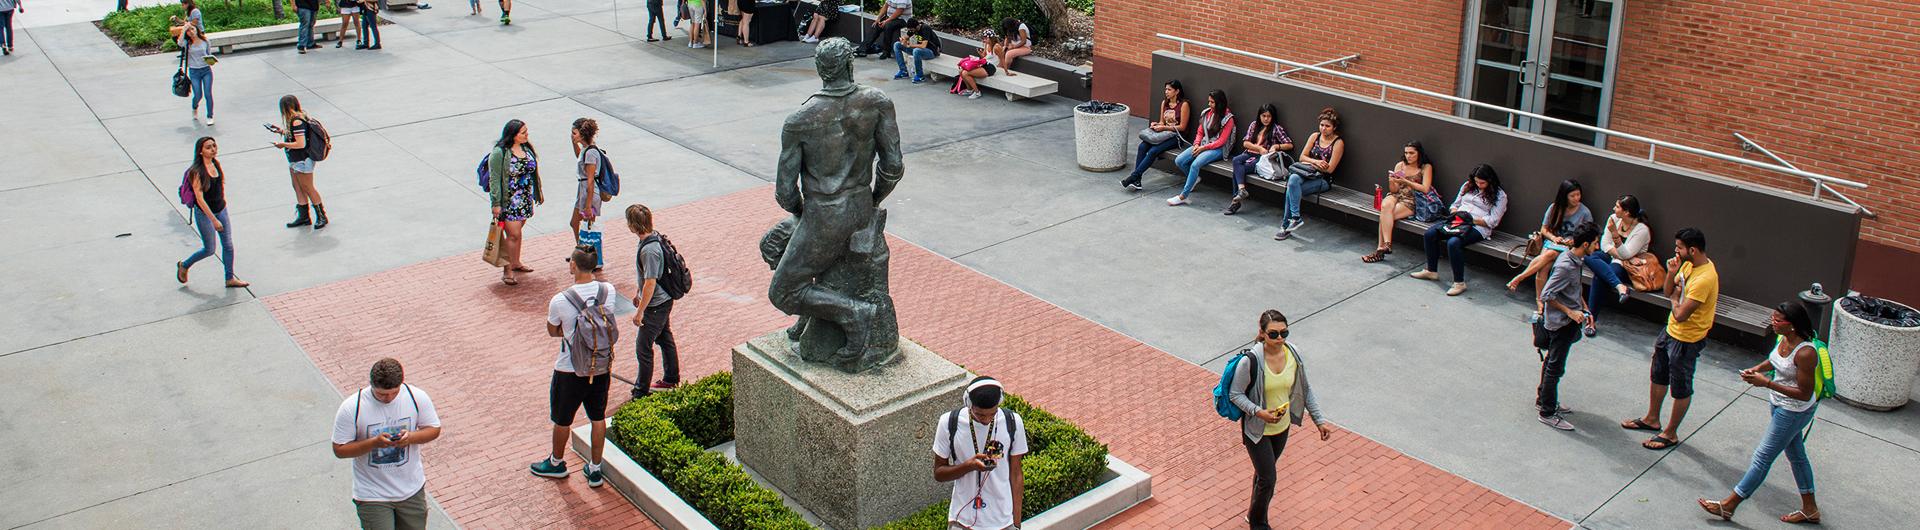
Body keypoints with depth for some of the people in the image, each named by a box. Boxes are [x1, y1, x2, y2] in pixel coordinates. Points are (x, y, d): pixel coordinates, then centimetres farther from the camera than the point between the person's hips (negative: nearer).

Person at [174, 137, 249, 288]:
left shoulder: (216, 164, -3)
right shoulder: (197, 171, -23)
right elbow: (199, 199, -23)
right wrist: (214, 219, -23)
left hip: (221, 209, 6)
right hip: (204, 213, -6)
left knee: (228, 246, 8)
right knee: (209, 249, 6)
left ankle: (230, 278, 19)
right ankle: (184, 266, 31)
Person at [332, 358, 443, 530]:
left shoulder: (417, 397, -12)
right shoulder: (351, 408, -18)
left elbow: (434, 429, 1)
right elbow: (339, 450, -12)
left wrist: (411, 437, -21)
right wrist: (374, 442, -28)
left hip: (412, 490, 3)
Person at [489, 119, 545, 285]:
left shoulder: (527, 148, 3)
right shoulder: (499, 153, -17)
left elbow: (534, 172, 15)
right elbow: (494, 180, -15)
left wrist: (539, 192, 20)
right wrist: (496, 204, -17)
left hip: (525, 198, 6)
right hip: (508, 200, -6)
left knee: (517, 230, 18)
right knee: (513, 235, -7)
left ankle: (515, 263, 34)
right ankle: (507, 271, 3)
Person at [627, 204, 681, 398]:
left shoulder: (649, 250, -30)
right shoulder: (654, 238, 0)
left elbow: (650, 283, -27)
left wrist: (640, 312, -19)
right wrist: (639, 294, 25)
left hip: (656, 305, -10)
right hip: (665, 300, 10)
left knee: (643, 347, 0)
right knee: (666, 339, 23)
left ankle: (641, 393, 11)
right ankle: (671, 379, 40)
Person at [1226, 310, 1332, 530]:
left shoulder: (1294, 355, -11)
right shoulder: (1251, 361, -27)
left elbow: (1305, 389, 2)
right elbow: (1235, 394, -16)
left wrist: (1319, 420, 2)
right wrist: (1259, 412, -29)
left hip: (1282, 426, 5)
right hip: (1257, 428, -5)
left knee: (1264, 472, 22)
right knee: (1268, 478, -1)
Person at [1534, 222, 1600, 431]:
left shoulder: (1574, 259, 3)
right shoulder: (1566, 266, -27)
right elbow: (1546, 295, -24)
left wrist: (1584, 309, 10)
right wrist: (1570, 312, -20)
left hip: (1568, 322, 10)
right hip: (1560, 323, -10)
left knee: (1551, 361, 22)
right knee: (1555, 368, 0)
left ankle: (1543, 400, 37)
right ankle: (1547, 413, 9)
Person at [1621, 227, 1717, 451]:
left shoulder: (1704, 279, -31)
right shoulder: (1688, 264, -2)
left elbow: (1680, 315, -31)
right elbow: (1669, 292, 8)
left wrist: (1675, 300, -10)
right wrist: (1671, 273, -11)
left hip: (1687, 340, -10)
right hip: (1671, 331, 10)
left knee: (1681, 389, 8)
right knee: (1658, 376, 23)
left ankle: (1670, 433, 22)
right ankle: (1652, 419, 41)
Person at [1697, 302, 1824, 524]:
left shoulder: (1805, 353, -31)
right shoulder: (1783, 338, -6)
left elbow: (1805, 394, -27)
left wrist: (1766, 383, -28)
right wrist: (1757, 368, -5)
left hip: (1794, 412, -9)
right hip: (1779, 404, 9)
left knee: (1763, 456, 2)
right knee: (1796, 456, 22)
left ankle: (1728, 506, 13)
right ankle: (1810, 509, 38)